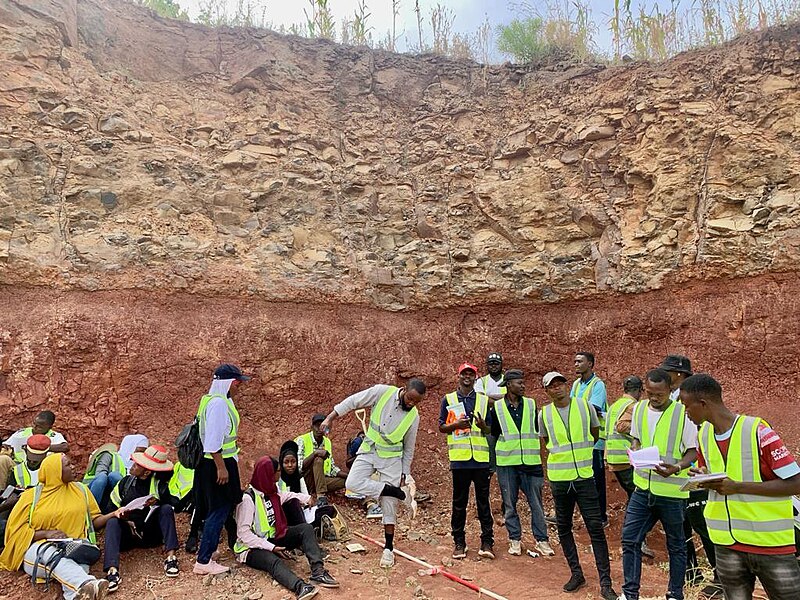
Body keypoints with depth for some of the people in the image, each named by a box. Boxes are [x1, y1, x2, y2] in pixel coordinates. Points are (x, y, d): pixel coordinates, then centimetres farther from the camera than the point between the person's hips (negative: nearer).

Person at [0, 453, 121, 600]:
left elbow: (94, 520, 18)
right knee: (52, 553, -40)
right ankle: (85, 585, -66)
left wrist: (114, 514, -2)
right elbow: (16, 529, 4)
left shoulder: (81, 489, 15)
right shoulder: (32, 495, 8)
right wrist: (46, 533, -12)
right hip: (38, 549, -3)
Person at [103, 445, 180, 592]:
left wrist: (158, 502, -32)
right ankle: (112, 570, -43)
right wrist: (126, 520, -12)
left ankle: (170, 557, -34)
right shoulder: (125, 482, 6)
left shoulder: (160, 484, -4)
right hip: (128, 533, 2)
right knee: (112, 522, -25)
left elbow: (174, 504, -13)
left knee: (166, 508, -25)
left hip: (152, 534, -2)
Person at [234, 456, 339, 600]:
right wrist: (271, 548, -26)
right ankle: (300, 586, -65)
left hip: (273, 538, 8)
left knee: (306, 528, -12)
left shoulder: (272, 491, 7)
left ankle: (318, 572, -30)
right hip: (253, 548, -8)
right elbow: (243, 534, -21)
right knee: (274, 561, -38)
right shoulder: (248, 498, -17)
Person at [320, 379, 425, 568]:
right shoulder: (382, 392, -13)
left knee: (389, 506, 0)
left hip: (392, 459, -1)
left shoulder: (413, 416, -9)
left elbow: (409, 449, 2)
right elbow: (353, 401, -7)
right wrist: (330, 418, -11)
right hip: (368, 452, 1)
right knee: (353, 483, -23)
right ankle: (401, 493, -13)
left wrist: (404, 475, 4)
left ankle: (388, 549, 15)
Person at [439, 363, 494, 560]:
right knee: (459, 502, 6)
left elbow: (491, 430, 12)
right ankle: (459, 543, 15)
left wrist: (483, 425, -11)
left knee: (483, 501, 4)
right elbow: (441, 427, 8)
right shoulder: (448, 400, 8)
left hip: (481, 458, 1)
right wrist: (456, 424, -11)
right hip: (459, 458, 0)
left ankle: (487, 542, 10)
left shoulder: (484, 400, 10)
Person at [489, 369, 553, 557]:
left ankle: (541, 540, 15)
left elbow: (538, 430, 14)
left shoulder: (531, 405, 5)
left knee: (536, 503, 4)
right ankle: (515, 539, 20)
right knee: (510, 503, 7)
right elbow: (493, 435, 7)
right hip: (507, 463, -1)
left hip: (531, 462, 1)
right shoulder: (497, 408, -1)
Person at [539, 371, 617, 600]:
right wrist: (561, 455, 7)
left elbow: (595, 434, 12)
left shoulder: (584, 405, -4)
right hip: (559, 478, 2)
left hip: (584, 476, -1)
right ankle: (576, 574, 26)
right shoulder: (544, 413, -2)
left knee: (596, 527, -2)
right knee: (564, 527, 10)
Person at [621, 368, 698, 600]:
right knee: (629, 539, 5)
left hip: (672, 492, -4)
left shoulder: (683, 413, -12)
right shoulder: (639, 408, 3)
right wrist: (635, 451, -6)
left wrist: (676, 468, -27)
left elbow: (693, 451, -9)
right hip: (643, 487, 4)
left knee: (676, 545, 12)